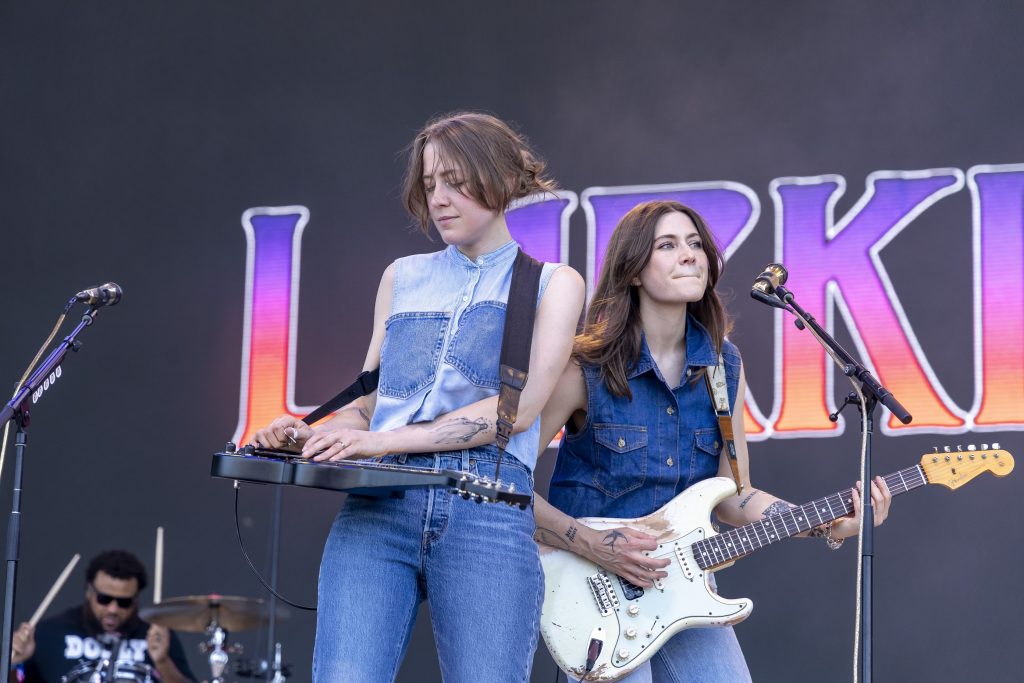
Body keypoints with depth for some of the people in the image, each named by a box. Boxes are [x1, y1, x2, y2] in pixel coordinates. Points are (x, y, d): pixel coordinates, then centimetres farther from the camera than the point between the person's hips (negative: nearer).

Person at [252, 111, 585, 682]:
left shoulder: (551, 282, 12)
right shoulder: (403, 277, 23)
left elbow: (521, 405, -2)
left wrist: (388, 440, -11)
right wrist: (312, 437, 2)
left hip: (488, 509, -2)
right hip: (378, 502, 3)